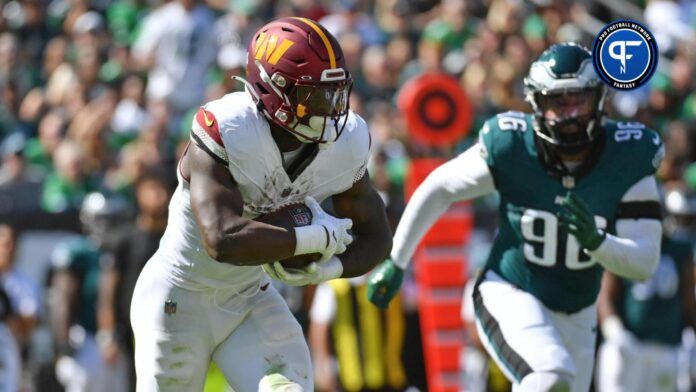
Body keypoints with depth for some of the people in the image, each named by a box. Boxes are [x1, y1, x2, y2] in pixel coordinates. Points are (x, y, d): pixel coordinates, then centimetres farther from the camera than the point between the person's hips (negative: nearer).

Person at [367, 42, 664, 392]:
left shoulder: (628, 161, -14)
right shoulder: (511, 147, -19)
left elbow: (644, 264, -13)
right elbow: (438, 189, -3)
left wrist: (596, 241, -33)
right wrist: (395, 262, 1)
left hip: (574, 316, 4)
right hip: (510, 296, -4)